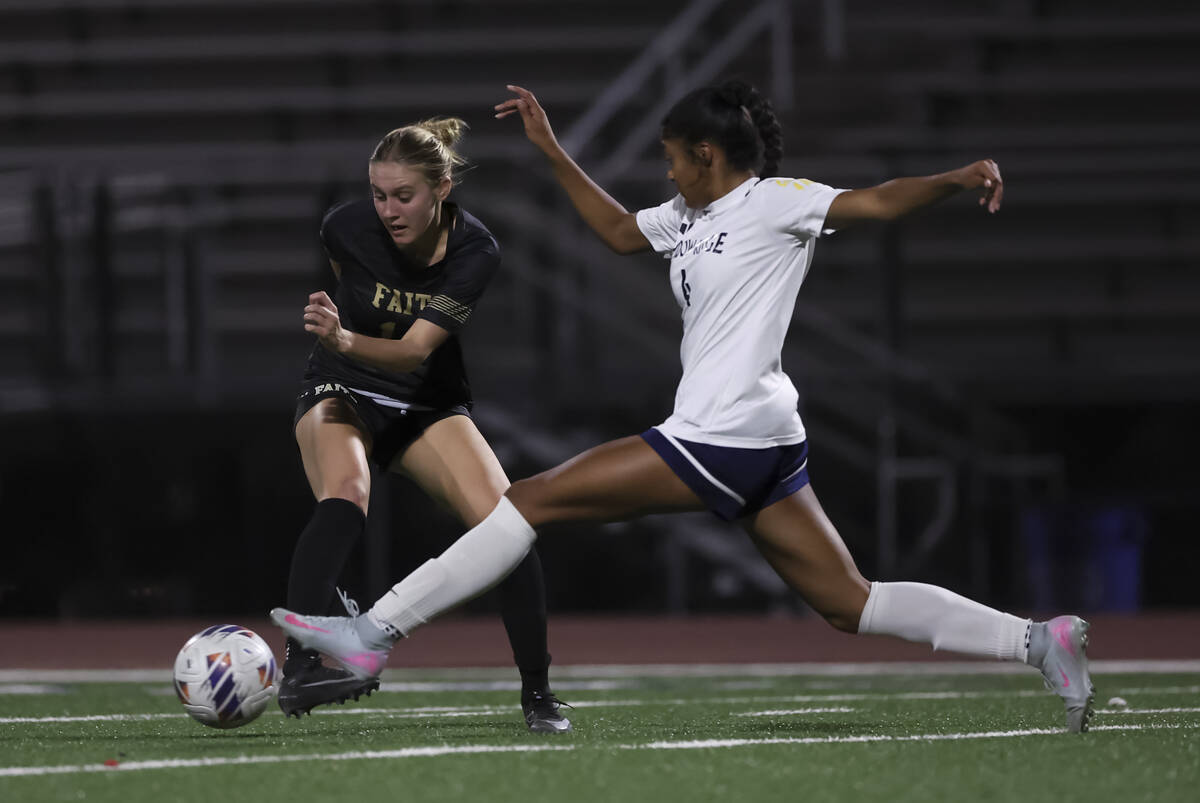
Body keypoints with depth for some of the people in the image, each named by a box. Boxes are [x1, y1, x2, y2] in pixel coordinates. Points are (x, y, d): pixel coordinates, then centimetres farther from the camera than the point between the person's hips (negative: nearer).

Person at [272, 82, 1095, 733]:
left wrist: (956, 179, -32)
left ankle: (376, 631, -3)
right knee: (851, 604, 5)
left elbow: (876, 202, -16)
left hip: (720, 441, -10)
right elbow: (620, 231, 36)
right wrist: (554, 153, 32)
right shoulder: (689, 217, 19)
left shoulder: (775, 202, -6)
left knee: (533, 499, -5)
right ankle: (1038, 641, -1)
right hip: (761, 445, 10)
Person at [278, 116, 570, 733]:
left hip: (428, 405, 1)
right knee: (344, 498, -34)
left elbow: (413, 353, -28)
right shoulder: (347, 227, -17)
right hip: (342, 392, -1)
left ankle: (537, 695, -1)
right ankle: (298, 668, -44)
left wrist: (345, 340, -45)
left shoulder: (474, 253, -20)